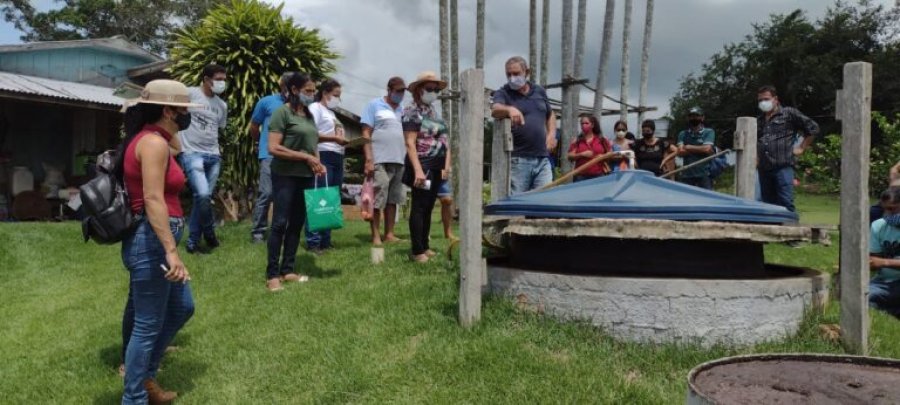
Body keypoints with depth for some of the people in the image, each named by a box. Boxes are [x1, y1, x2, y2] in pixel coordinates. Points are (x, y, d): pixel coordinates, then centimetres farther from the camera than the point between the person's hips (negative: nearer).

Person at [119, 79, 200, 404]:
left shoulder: (151, 139, 12)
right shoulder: (153, 143, -18)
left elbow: (177, 149, 36)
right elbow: (153, 200, -27)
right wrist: (171, 251, -30)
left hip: (153, 240, 11)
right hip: (151, 241, -11)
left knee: (182, 307, 22)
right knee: (148, 325, 1)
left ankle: (144, 374, 34)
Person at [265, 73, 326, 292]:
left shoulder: (309, 114, 13)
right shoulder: (282, 112, -9)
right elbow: (273, 148, -17)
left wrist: (318, 163, 2)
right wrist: (306, 157, -16)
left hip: (306, 176, 7)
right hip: (285, 176, -7)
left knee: (297, 223, 10)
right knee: (280, 223, -4)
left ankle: (288, 270, 19)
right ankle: (272, 274, 3)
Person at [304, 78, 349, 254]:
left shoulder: (331, 112, 26)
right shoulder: (315, 108, -2)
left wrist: (343, 141, 11)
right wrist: (334, 138, -18)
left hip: (337, 159, 9)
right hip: (323, 158, -9)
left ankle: (325, 240, 14)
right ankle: (313, 242, -8)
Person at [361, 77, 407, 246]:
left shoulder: (402, 110, 17)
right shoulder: (374, 105, 1)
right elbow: (366, 134, -4)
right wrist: (369, 160, -13)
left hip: (399, 162, 6)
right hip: (380, 161, -6)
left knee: (392, 200, 8)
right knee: (378, 200, -5)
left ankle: (389, 234, 14)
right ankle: (376, 236, 1)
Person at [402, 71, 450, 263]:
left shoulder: (432, 111, 18)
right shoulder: (412, 111, -7)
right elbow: (410, 143, -15)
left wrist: (446, 164, 11)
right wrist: (418, 170, -23)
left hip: (436, 167, 8)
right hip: (422, 165, -8)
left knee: (428, 208, 11)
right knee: (419, 208, -6)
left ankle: (425, 247, 19)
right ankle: (417, 251, -3)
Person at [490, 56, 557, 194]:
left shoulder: (539, 91, 16)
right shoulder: (503, 93, 1)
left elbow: (550, 115, 30)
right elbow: (495, 110, -22)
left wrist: (552, 134, 12)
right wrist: (510, 109, -43)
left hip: (542, 158, 4)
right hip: (518, 160, -4)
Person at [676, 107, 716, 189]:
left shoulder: (709, 132, 4)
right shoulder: (683, 134, 12)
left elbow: (707, 149, -11)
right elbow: (680, 152, -3)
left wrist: (689, 147, -1)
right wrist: (700, 149, -5)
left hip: (704, 175, -3)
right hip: (687, 175, 3)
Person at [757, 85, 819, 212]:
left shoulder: (789, 114, 5)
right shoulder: (759, 120, 21)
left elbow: (813, 128, 6)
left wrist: (801, 148, 3)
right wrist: (755, 156, 18)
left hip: (783, 167, -5)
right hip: (764, 168, 6)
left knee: (786, 204, -11)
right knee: (767, 204, 7)